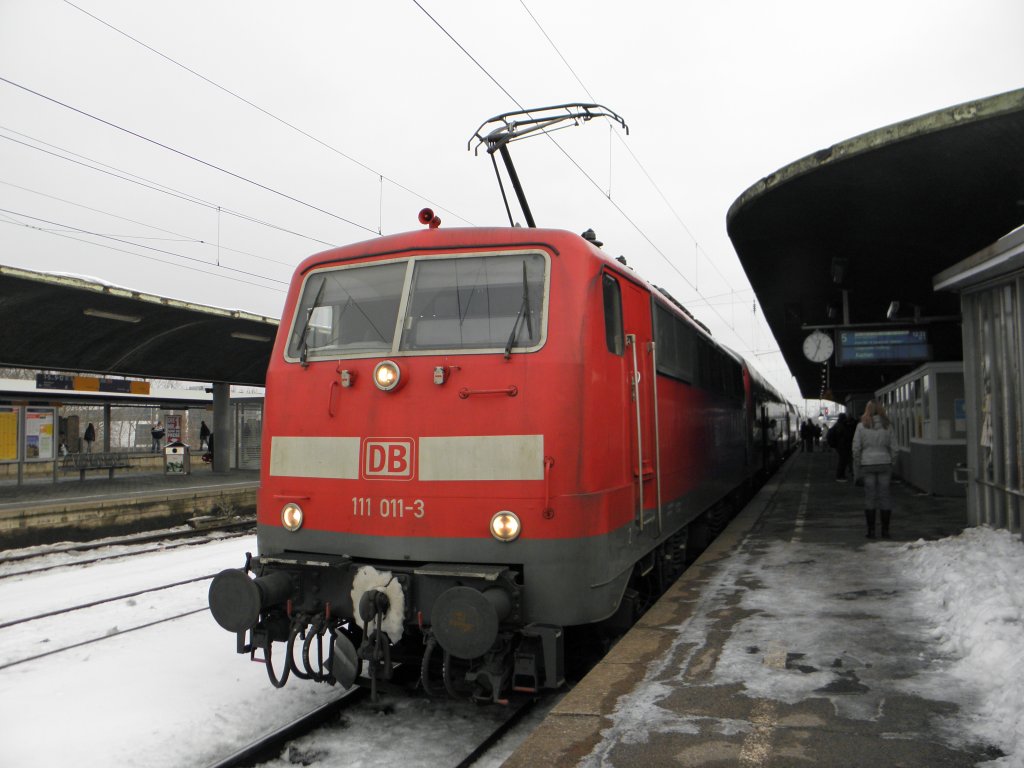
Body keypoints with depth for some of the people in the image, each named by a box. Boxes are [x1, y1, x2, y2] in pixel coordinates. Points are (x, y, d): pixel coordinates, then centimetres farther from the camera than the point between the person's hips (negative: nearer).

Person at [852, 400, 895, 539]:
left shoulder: (861, 426, -3)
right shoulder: (886, 426, 1)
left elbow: (856, 448, -3)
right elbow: (892, 447, 1)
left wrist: (857, 467, 4)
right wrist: (892, 463, 11)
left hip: (868, 464, -1)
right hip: (884, 463, 1)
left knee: (869, 496, 3)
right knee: (884, 495, 6)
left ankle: (871, 529, 3)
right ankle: (885, 530, 8)